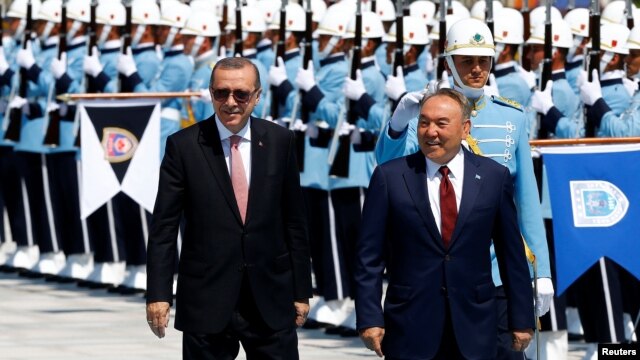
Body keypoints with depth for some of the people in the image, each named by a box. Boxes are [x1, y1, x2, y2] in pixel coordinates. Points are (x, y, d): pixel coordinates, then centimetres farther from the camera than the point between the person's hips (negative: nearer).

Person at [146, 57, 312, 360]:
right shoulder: (183, 146, -2)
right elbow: (163, 227, -2)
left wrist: (301, 290, 7)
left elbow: (294, 221, 7)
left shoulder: (279, 141, 4)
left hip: (271, 300, 2)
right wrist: (158, 294, -8)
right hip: (207, 300, -2)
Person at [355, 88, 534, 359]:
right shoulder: (390, 177, 0)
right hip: (410, 327, -1)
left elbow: (512, 255, 7)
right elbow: (369, 256, 0)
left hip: (474, 327, 1)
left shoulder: (494, 177, 3)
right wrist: (369, 318, -6)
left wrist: (521, 319, 7)